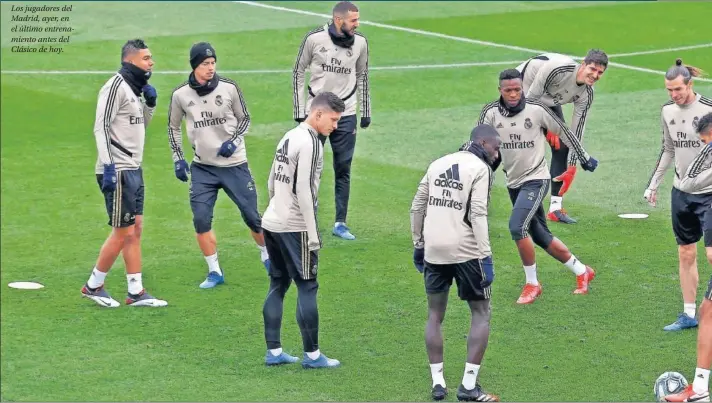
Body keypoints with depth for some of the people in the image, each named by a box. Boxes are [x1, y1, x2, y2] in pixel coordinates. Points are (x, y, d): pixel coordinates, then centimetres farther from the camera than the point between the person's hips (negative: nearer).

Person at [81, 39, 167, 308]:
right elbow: (101, 128, -18)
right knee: (123, 233, -4)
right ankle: (93, 286, 10)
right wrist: (109, 166, -24)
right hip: (117, 171, -9)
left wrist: (150, 103, 7)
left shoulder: (134, 88, 15)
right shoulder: (116, 86, -13)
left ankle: (136, 292, 13)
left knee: (136, 229, 9)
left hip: (133, 169, 9)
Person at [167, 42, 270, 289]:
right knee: (201, 219, -7)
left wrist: (233, 141, -12)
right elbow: (173, 127, 10)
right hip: (202, 167, 1)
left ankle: (267, 256, 29)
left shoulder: (229, 88, -8)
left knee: (251, 215, 4)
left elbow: (244, 118, 4)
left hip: (234, 164, -1)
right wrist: (178, 159, 3)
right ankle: (215, 272, 7)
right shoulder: (181, 95, -5)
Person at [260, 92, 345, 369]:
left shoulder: (288, 137, 14)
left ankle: (273, 352, 13)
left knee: (278, 285, 12)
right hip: (294, 228, -9)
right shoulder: (311, 143, -14)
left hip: (271, 222, 9)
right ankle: (312, 354, 3)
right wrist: (313, 234, -16)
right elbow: (304, 190, -19)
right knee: (307, 287, -1)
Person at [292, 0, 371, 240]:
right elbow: (299, 72, -1)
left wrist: (366, 112, 13)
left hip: (346, 114, 2)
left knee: (343, 170, 5)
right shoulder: (314, 39, -11)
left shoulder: (360, 43, -3)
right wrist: (300, 111, -3)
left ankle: (340, 223, 13)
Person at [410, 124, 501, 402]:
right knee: (481, 314, 7)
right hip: (465, 251, -5)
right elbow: (477, 215, -14)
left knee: (435, 315, 16)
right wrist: (486, 256, -14)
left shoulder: (438, 164, 13)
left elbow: (417, 207, 13)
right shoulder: (480, 169, -5)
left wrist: (418, 244, 21)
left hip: (434, 251, 5)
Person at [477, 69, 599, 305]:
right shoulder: (491, 113, -4)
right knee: (540, 237, 12)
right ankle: (582, 272, 30)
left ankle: (532, 284, -7)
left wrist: (584, 158, 11)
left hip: (536, 180, -5)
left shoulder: (536, 110, -12)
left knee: (517, 226, -23)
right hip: (514, 183, 5)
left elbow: (563, 132, 1)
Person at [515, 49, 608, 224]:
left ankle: (555, 208, 4)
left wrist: (571, 168, -12)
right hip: (524, 92, -7)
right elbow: (532, 96, -27)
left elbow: (577, 131, -10)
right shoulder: (559, 68, -36)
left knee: (561, 146, -1)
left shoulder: (586, 94, -15)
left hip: (548, 101, 7)